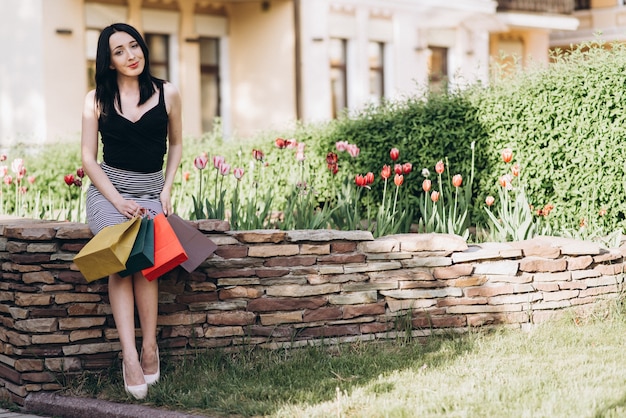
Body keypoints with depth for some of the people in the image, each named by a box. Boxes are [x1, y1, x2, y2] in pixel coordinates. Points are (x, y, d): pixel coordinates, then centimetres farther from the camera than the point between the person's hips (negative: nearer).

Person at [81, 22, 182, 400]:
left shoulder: (167, 94, 4)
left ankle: (149, 347, -20)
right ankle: (130, 355, -34)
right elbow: (89, 158, 3)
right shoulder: (97, 99, 3)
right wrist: (118, 201, -11)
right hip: (108, 188, 0)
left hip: (151, 189, 1)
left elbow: (176, 143, 17)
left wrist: (167, 190, 4)